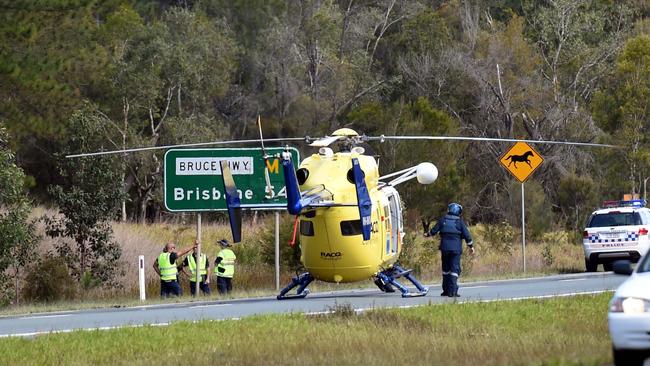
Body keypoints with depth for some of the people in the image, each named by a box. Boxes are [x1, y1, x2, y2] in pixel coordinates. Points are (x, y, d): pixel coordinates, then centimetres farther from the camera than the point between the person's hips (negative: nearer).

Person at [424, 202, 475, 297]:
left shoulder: (442, 220, 4)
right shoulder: (460, 222, -1)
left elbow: (434, 231, 8)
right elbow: (466, 235, -3)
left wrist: (427, 234, 29)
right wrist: (471, 246, 8)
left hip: (445, 248, 3)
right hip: (456, 249, -3)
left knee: (446, 269, 16)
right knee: (455, 269, -3)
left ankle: (446, 290, 20)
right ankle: (452, 291, -13)